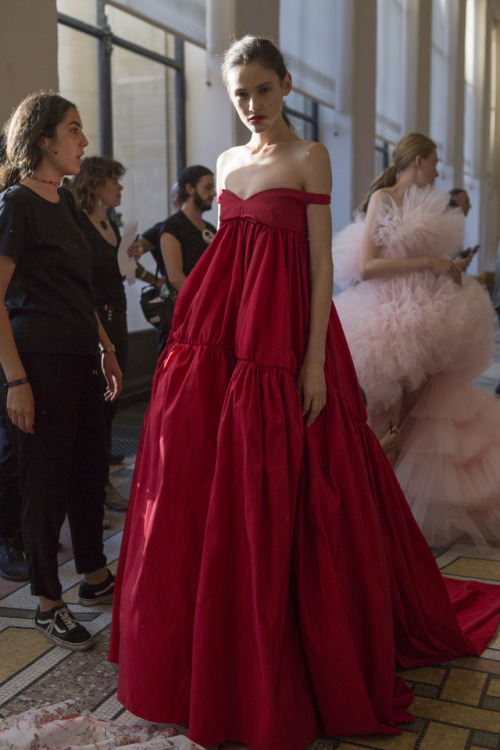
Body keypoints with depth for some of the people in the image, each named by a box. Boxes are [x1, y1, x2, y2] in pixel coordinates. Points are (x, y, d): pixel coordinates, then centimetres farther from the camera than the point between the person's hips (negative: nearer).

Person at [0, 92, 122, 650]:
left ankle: (95, 578, 33)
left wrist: (105, 348, 18)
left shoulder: (64, 200, 14)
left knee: (90, 467, 16)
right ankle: (48, 604, 18)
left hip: (79, 357, 8)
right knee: (47, 478, 2)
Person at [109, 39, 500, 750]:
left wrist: (315, 360, -14)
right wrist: (204, 332, 10)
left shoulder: (309, 156, 0)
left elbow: (321, 261, -7)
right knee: (204, 489, 8)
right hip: (218, 338, 6)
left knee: (269, 501, -2)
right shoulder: (228, 161, 16)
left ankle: (274, 677, 16)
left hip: (279, 340, -6)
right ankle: (207, 662, 26)